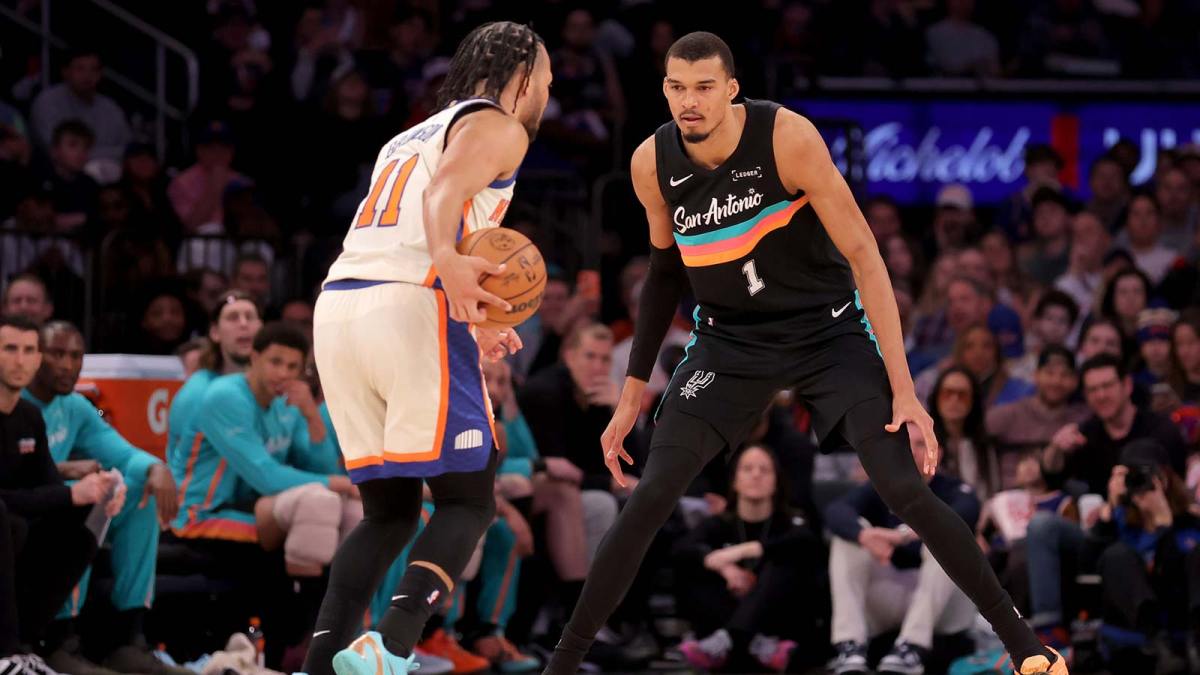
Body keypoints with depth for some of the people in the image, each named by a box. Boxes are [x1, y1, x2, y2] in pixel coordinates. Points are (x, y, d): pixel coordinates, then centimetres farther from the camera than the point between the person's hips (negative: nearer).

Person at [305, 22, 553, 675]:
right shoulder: (497, 126, 6)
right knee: (467, 500, 0)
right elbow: (445, 191, -16)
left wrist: (471, 325, 44)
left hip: (337, 305, 7)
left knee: (388, 511, 15)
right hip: (412, 309, -7)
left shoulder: (412, 137, 31)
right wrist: (448, 260, -34)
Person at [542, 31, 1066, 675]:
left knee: (903, 488, -15)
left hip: (828, 328, -3)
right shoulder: (652, 163, -11)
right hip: (731, 339, 3)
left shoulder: (788, 138, -24)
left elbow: (863, 257, -21)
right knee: (650, 495, -9)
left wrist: (903, 391, -24)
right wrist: (634, 391, 9)